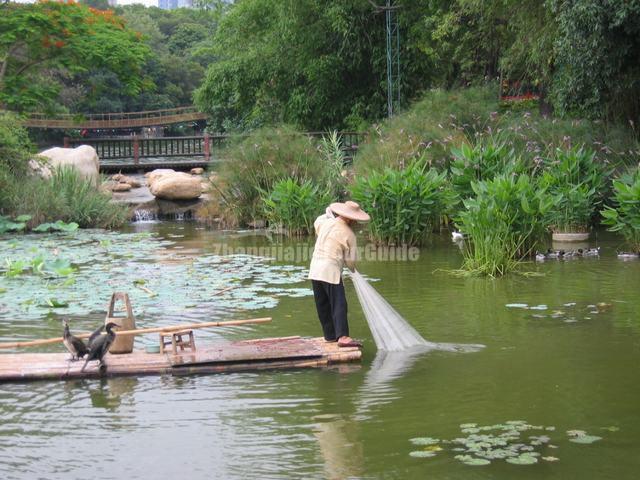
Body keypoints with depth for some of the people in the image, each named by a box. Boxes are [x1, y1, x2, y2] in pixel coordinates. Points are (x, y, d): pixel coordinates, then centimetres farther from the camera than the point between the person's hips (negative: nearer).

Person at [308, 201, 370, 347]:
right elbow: (350, 259, 0)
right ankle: (342, 336, -20)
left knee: (323, 305, 13)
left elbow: (316, 222, 34)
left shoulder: (325, 222, 7)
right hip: (331, 271, -7)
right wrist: (352, 268, 22)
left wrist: (330, 214, 48)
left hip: (315, 270, 7)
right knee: (339, 304, -10)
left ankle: (330, 334, 20)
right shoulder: (349, 234, -7)